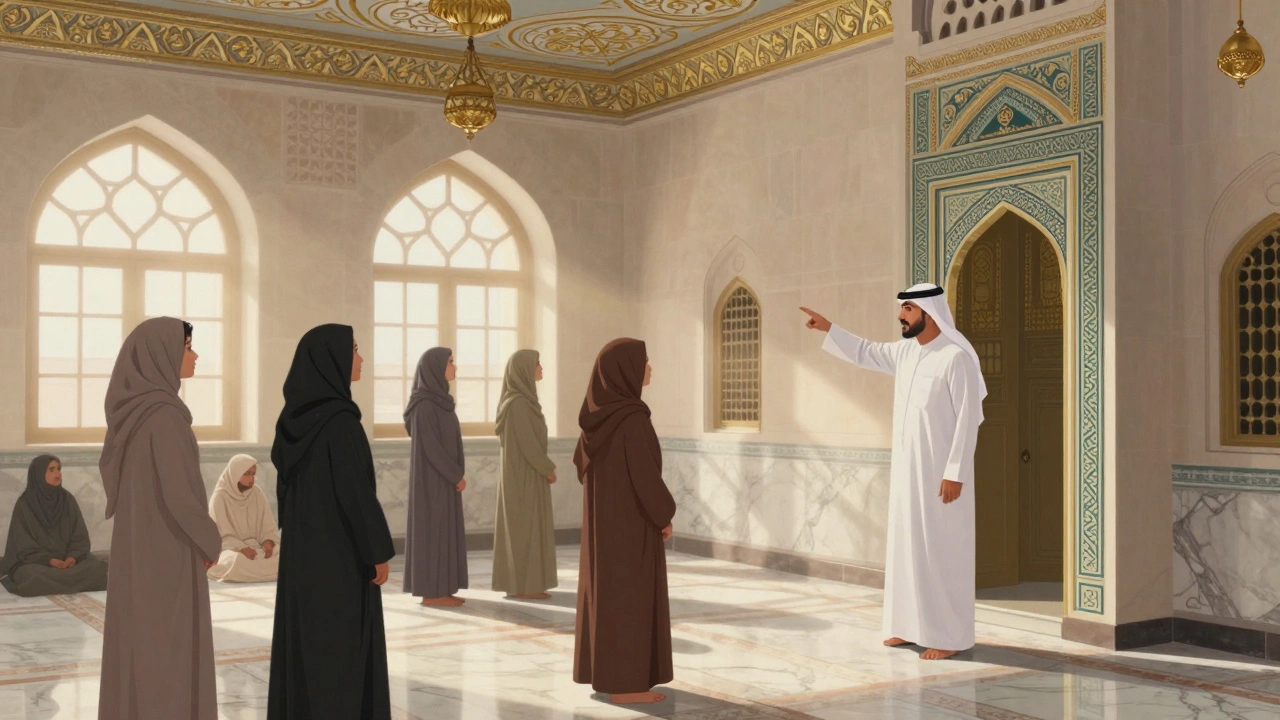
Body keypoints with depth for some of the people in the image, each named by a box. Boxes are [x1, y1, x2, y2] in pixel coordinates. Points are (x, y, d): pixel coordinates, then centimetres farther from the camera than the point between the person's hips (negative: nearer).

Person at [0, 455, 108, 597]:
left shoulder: (68, 499, 5)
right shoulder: (24, 504, -4)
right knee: (36, 577, -39)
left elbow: (80, 537, 3)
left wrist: (73, 556, -17)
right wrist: (50, 560, -21)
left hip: (68, 558, 4)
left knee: (99, 568, -25)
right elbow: (24, 546, -7)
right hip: (36, 561, -4)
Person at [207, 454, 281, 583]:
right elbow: (220, 534, -11)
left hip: (256, 547, 4)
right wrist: (241, 548, -27)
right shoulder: (220, 497, -8)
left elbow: (268, 526, 6)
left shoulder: (257, 493, 5)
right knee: (239, 561, -40)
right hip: (230, 549, -4)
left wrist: (268, 542, -17)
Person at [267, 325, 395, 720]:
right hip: (340, 551, -9)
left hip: (304, 547, 9)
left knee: (305, 643, 14)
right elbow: (356, 492, -21)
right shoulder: (340, 421, -21)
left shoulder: (297, 417, 6)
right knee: (341, 647, 0)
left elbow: (286, 482, 12)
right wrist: (379, 550, -13)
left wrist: (297, 530, 21)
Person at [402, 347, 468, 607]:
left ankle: (439, 590, 14)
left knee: (443, 529, 10)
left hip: (442, 476, 10)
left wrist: (455, 475, 12)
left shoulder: (437, 401, 12)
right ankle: (430, 592, 1)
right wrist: (457, 476, -15)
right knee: (433, 529, -5)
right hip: (434, 477, -10)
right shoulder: (424, 405, -18)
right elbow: (430, 446, -20)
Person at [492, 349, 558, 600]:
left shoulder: (518, 400, 12)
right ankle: (525, 585, -1)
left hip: (520, 472, 10)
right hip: (526, 474, -10)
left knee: (519, 527, 11)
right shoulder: (519, 403, -19)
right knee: (526, 527, -5)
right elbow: (527, 442, -21)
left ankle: (515, 582, 14)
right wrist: (548, 469, -12)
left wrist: (543, 468, 18)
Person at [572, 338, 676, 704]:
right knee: (630, 593, -2)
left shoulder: (598, 413, 5)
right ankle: (625, 683, 4)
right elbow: (645, 474, -22)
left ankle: (601, 671, 21)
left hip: (605, 514, 9)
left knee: (607, 588, 14)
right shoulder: (632, 418, -21)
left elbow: (581, 460, 14)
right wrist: (665, 515, -9)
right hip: (631, 518, -9)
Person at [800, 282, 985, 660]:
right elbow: (865, 352, 26)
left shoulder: (957, 358, -16)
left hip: (940, 472, -8)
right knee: (906, 546, 11)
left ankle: (950, 636, 4)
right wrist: (828, 328, 19)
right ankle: (913, 625, 20)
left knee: (942, 551, -3)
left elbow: (968, 419, -17)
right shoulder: (904, 352, 8)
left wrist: (955, 473, -20)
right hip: (907, 469, 8)